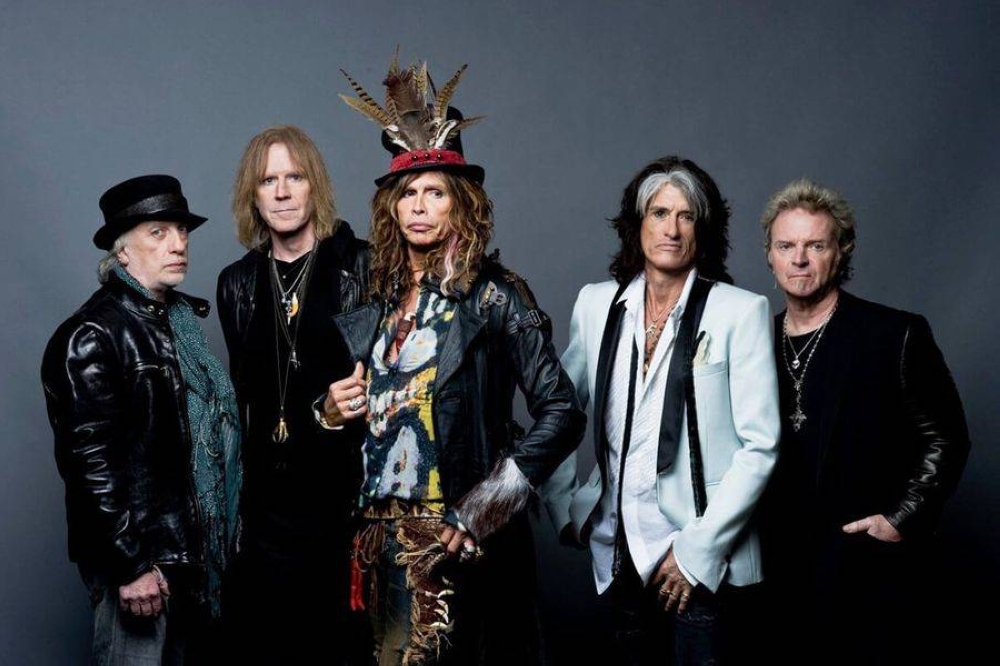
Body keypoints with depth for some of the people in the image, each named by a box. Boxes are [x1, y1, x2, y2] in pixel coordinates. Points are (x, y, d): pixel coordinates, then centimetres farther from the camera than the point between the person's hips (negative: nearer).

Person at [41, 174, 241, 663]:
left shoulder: (183, 319, 11)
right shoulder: (93, 335, -13)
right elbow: (90, 460, -17)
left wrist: (215, 540, 11)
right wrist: (130, 563, -18)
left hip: (191, 546, 8)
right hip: (139, 556, -8)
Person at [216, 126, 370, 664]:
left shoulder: (360, 267, -2)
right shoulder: (238, 283, 9)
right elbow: (242, 391, 15)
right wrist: (235, 491, 14)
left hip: (346, 484, -3)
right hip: (269, 494, 3)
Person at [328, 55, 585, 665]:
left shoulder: (493, 295, -6)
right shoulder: (378, 303, 11)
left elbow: (562, 413, -12)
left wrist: (490, 501, -16)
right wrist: (330, 411, 0)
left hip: (455, 539, -5)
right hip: (384, 537, 5)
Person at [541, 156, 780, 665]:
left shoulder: (741, 312, -5)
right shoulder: (597, 304, 6)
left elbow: (759, 446, -8)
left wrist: (698, 549, -12)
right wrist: (564, 506, 8)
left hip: (706, 565, -3)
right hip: (620, 557, 4)